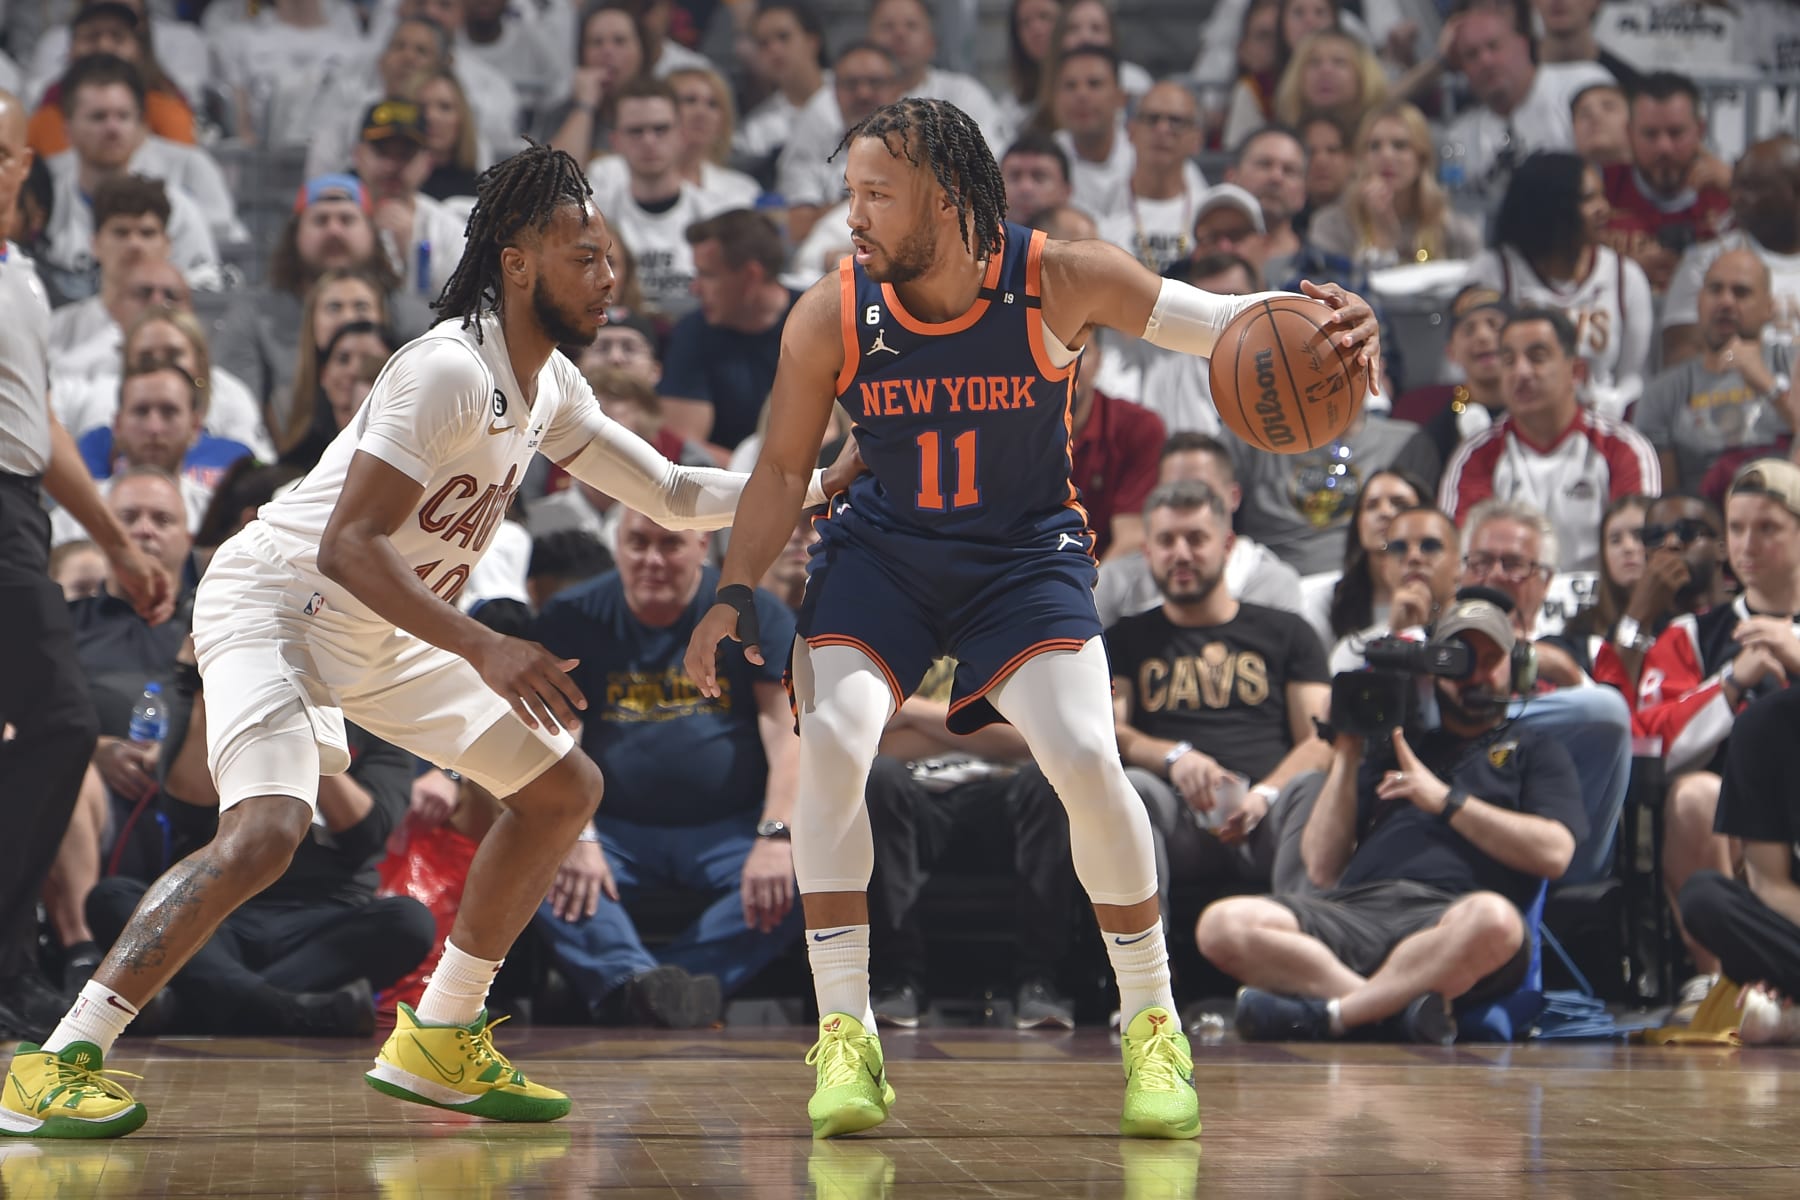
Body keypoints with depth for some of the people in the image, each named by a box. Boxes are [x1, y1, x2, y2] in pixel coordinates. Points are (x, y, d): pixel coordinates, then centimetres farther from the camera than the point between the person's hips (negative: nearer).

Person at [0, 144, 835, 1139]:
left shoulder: (549, 386, 5)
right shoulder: (451, 369, -24)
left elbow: (675, 496, 16)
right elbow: (347, 544, -29)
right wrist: (484, 652, -36)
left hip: (382, 636, 10)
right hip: (277, 601, -10)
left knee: (564, 789, 10)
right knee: (265, 831, -30)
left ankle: (435, 1044, 15)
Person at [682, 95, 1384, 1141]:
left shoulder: (1060, 281, -20)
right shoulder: (830, 319, -16)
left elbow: (1224, 323, -14)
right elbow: (783, 470, -2)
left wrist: (1319, 321, -35)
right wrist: (736, 596, -12)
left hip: (1026, 555, -1)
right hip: (882, 554, 1)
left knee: (1087, 760, -18)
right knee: (832, 740, -21)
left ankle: (1153, 1024, 3)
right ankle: (845, 1033, -9)